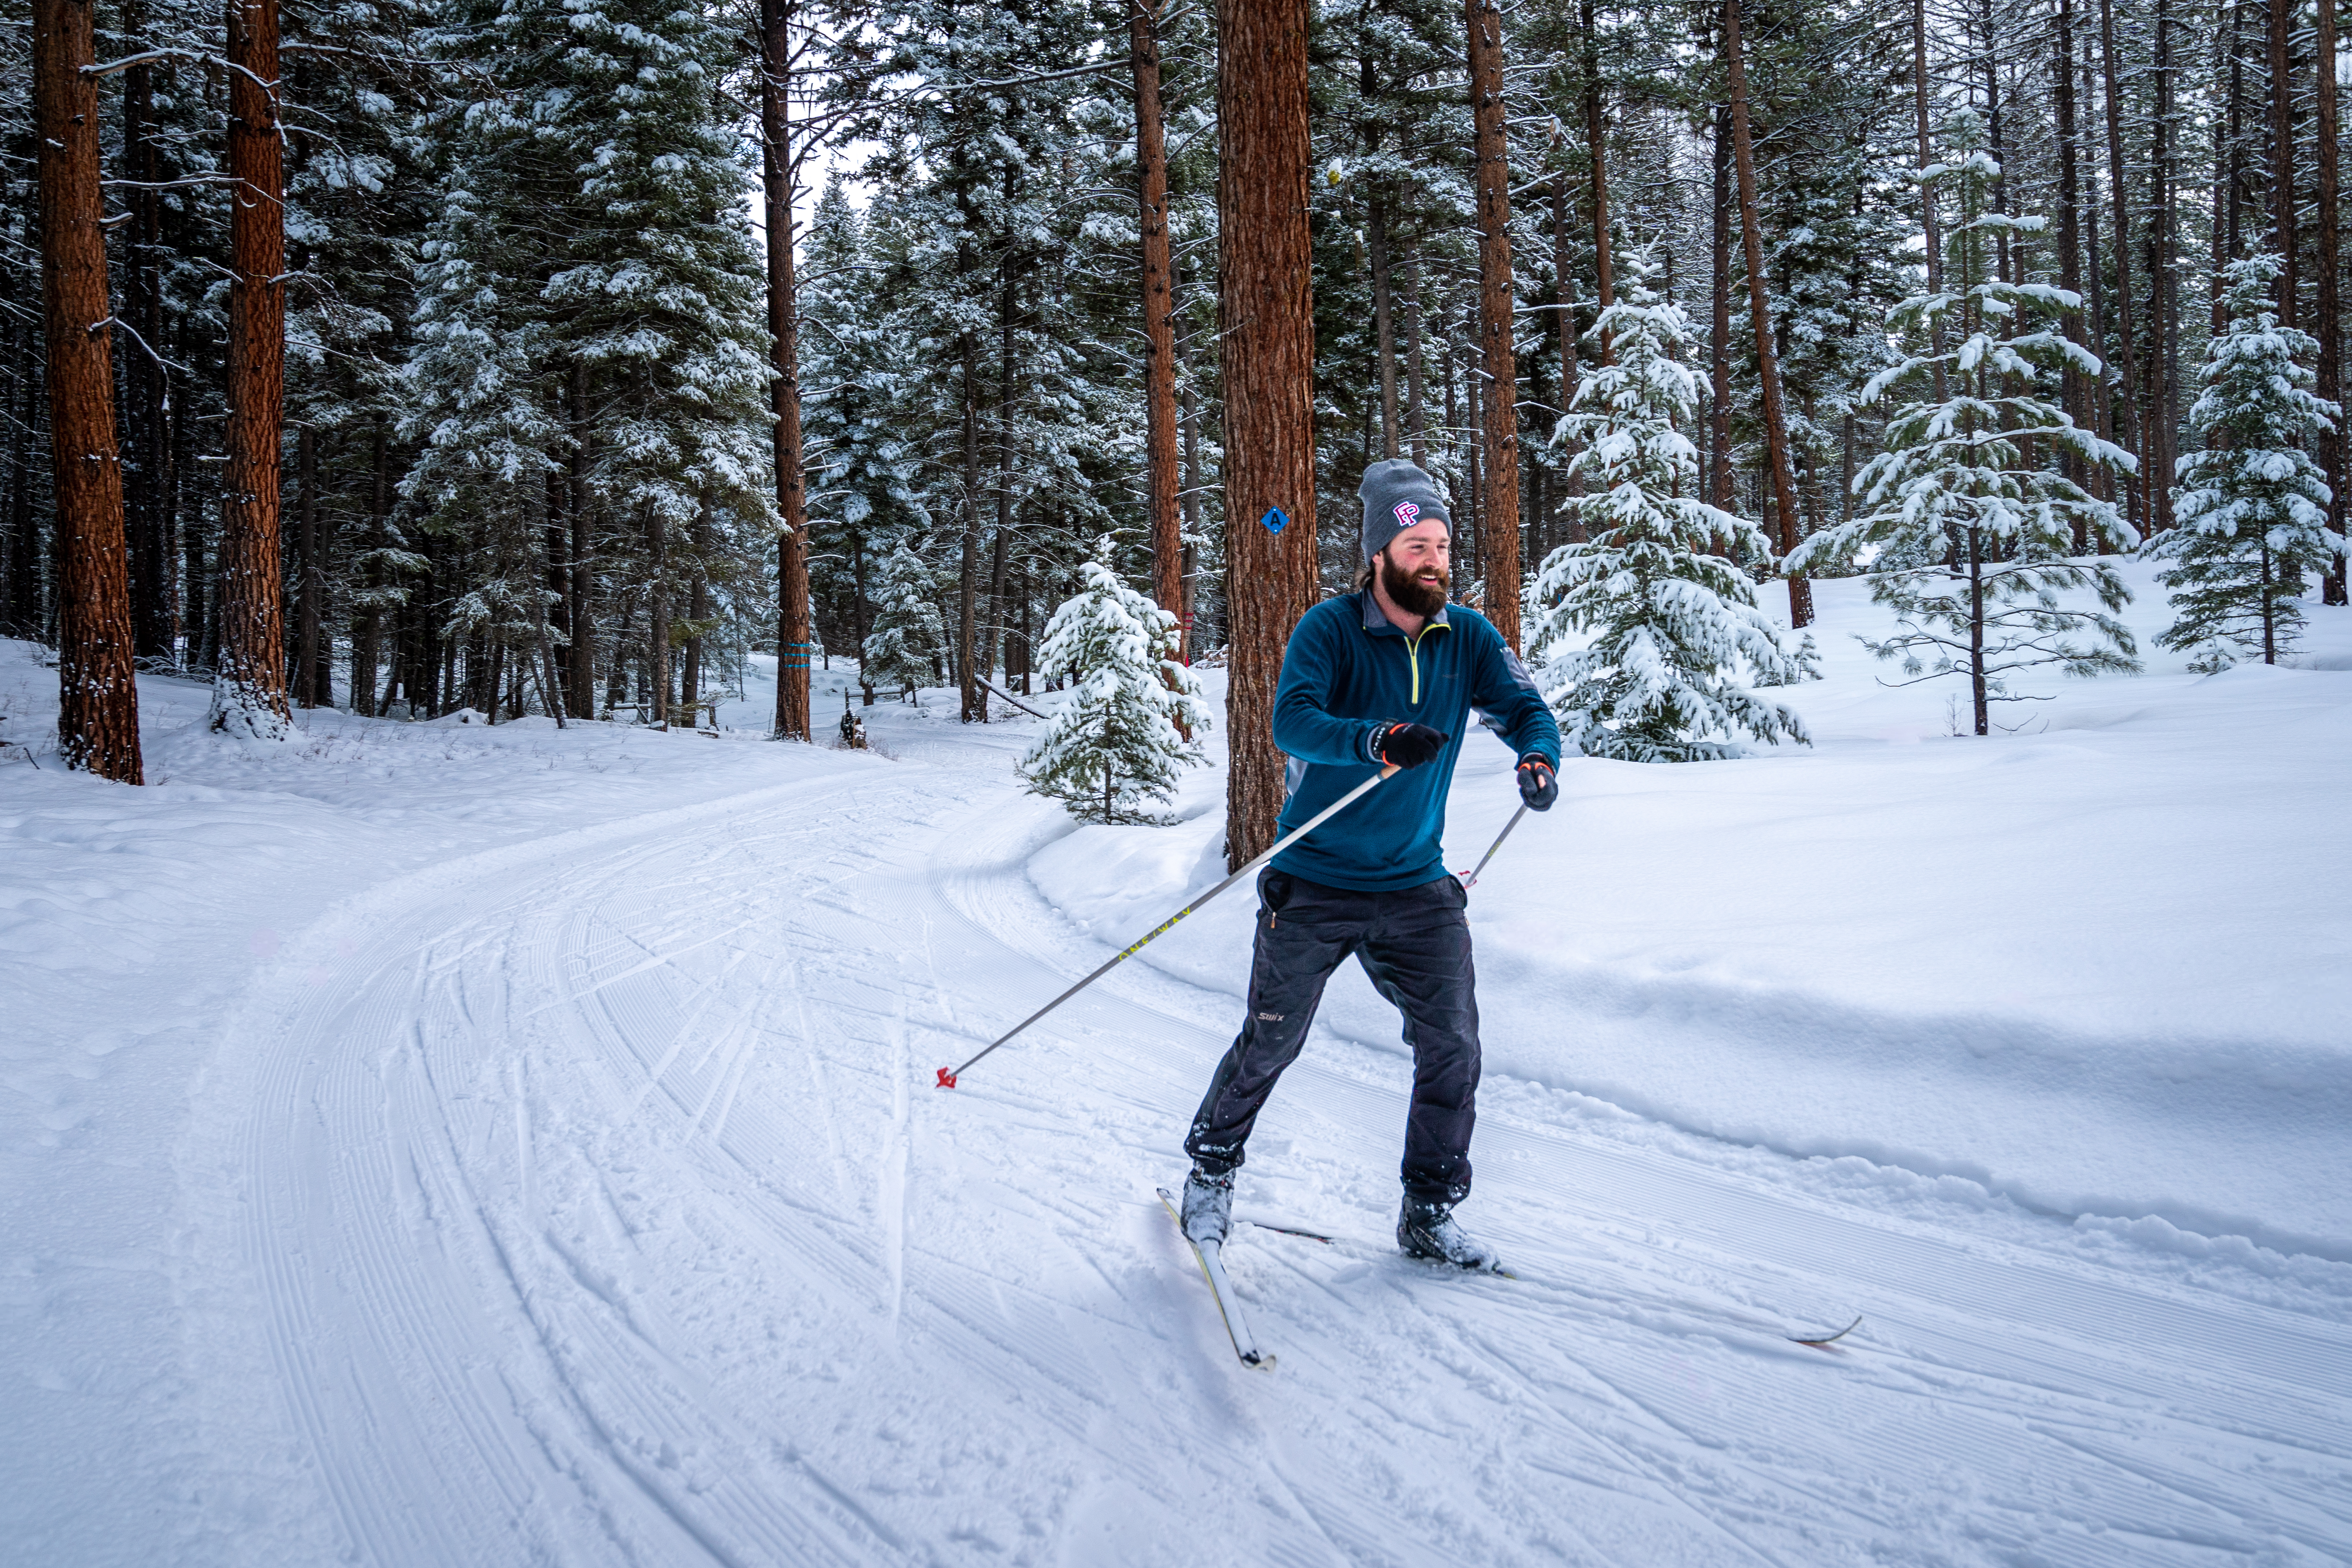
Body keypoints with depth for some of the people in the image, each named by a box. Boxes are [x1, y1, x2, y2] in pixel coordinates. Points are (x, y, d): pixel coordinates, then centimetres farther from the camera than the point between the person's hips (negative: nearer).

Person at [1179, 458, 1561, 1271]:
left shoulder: (1468, 638, 0)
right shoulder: (1329, 628, -13)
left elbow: (1526, 707, -3)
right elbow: (1292, 722, -27)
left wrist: (1538, 758, -27)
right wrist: (1379, 740, -44)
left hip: (1417, 887, 4)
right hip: (1314, 885, -3)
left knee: (1453, 1050, -2)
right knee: (1271, 1044, 8)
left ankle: (1430, 1215, 15)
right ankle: (1211, 1173, 32)